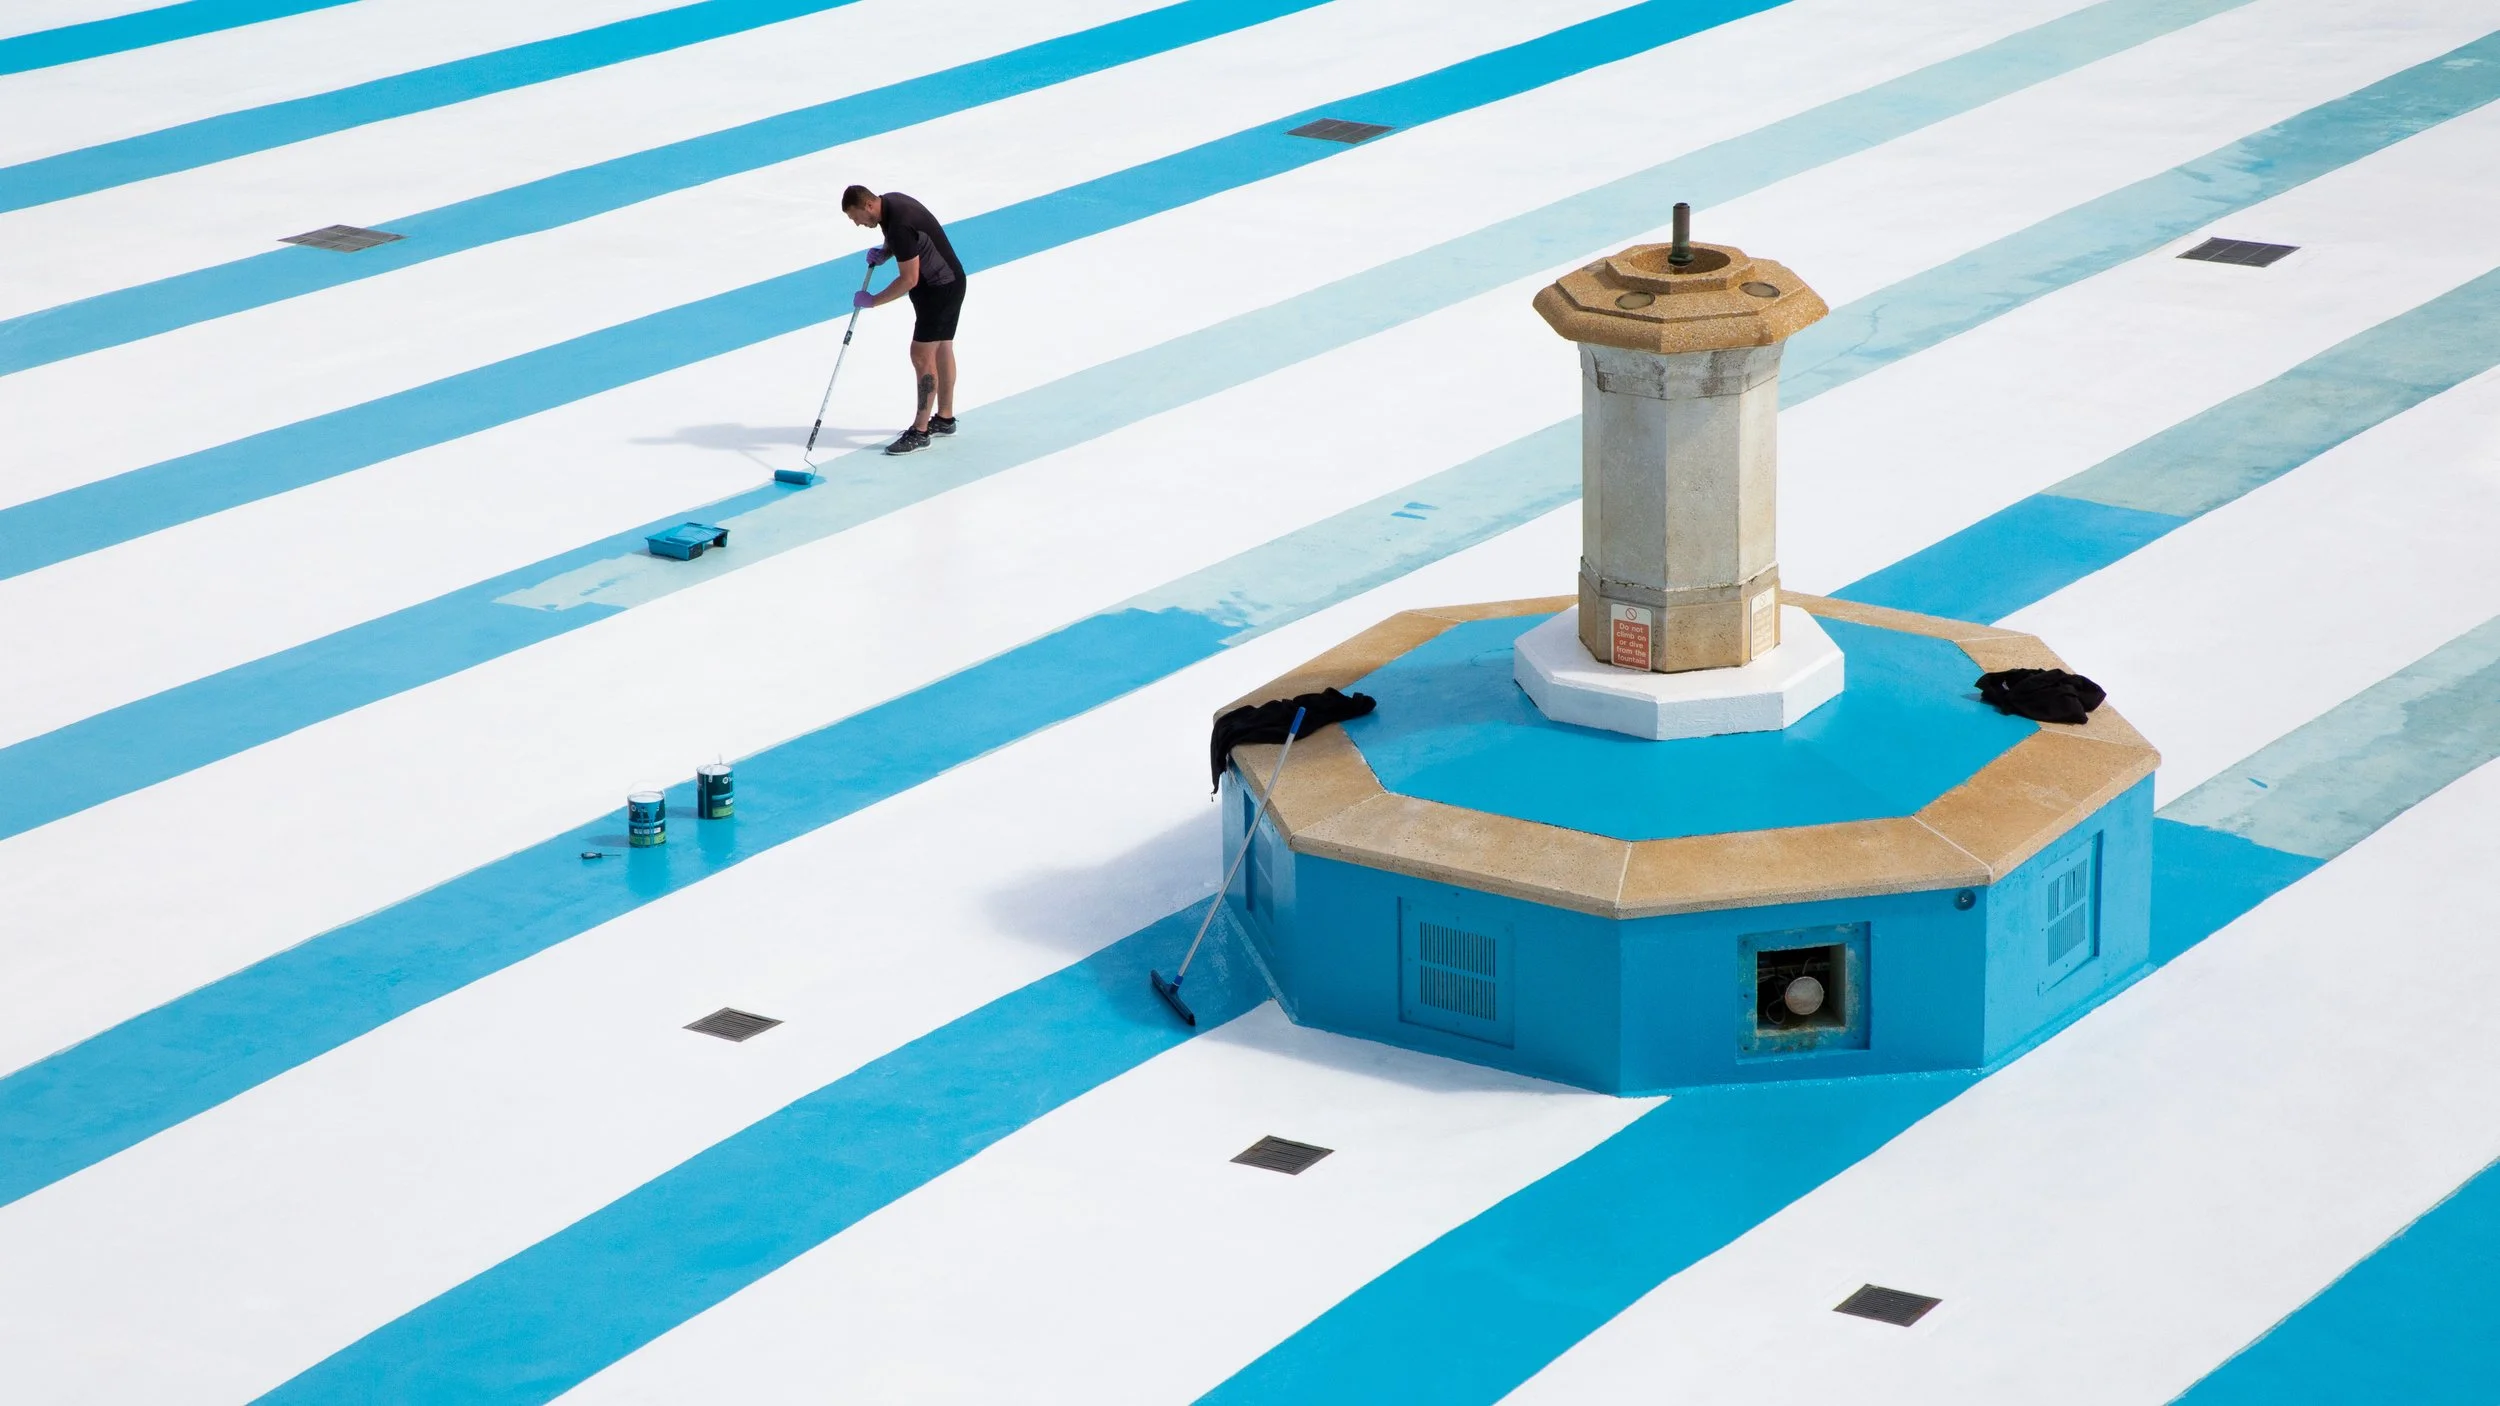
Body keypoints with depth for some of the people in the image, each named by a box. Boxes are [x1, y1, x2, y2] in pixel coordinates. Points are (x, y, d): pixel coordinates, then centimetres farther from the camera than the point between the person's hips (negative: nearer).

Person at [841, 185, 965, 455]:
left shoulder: (900, 224, -31)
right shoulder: (890, 201, -1)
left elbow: (908, 280, -28)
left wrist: (873, 301, -19)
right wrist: (884, 252, 1)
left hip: (940, 288, -10)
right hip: (946, 283, 10)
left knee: (922, 355, -9)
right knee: (941, 349, 19)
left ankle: (920, 431, -5)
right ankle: (944, 418, 31)